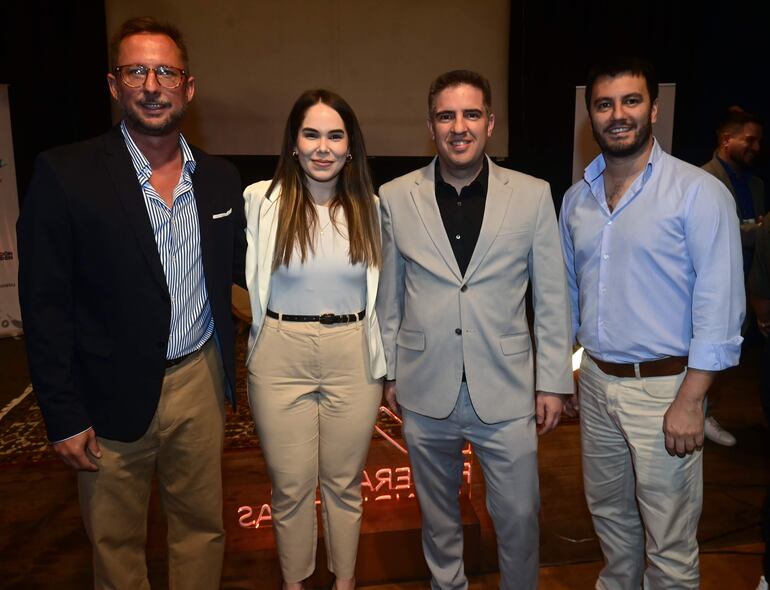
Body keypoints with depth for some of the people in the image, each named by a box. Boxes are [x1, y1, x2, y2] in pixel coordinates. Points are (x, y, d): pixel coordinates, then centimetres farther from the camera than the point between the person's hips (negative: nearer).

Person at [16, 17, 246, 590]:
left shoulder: (221, 177, 3)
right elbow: (45, 306, -9)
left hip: (199, 381, 3)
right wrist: (65, 417, -9)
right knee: (117, 540, 17)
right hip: (112, 394, -3)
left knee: (202, 525, 19)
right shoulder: (65, 173, -10)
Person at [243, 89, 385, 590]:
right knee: (292, 485, 12)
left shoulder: (370, 207, 2)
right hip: (281, 359, -1)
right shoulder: (261, 200, -5)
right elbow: (246, 279, 4)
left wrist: (386, 362, 10)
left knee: (345, 483, 16)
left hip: (353, 359, 2)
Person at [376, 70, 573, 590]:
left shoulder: (533, 196, -4)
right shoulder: (395, 198, -2)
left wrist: (553, 381, 1)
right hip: (425, 391, 1)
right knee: (438, 512, 19)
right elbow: (388, 294, 5)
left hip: (506, 391, -1)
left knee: (519, 514, 10)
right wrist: (387, 371, 8)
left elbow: (552, 297, 1)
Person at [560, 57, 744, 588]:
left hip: (664, 387, -5)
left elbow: (719, 307, -14)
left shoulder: (699, 193, -11)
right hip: (596, 380, 6)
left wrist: (689, 402, -17)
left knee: (669, 543, 7)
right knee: (608, 511, 23)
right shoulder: (577, 197, 6)